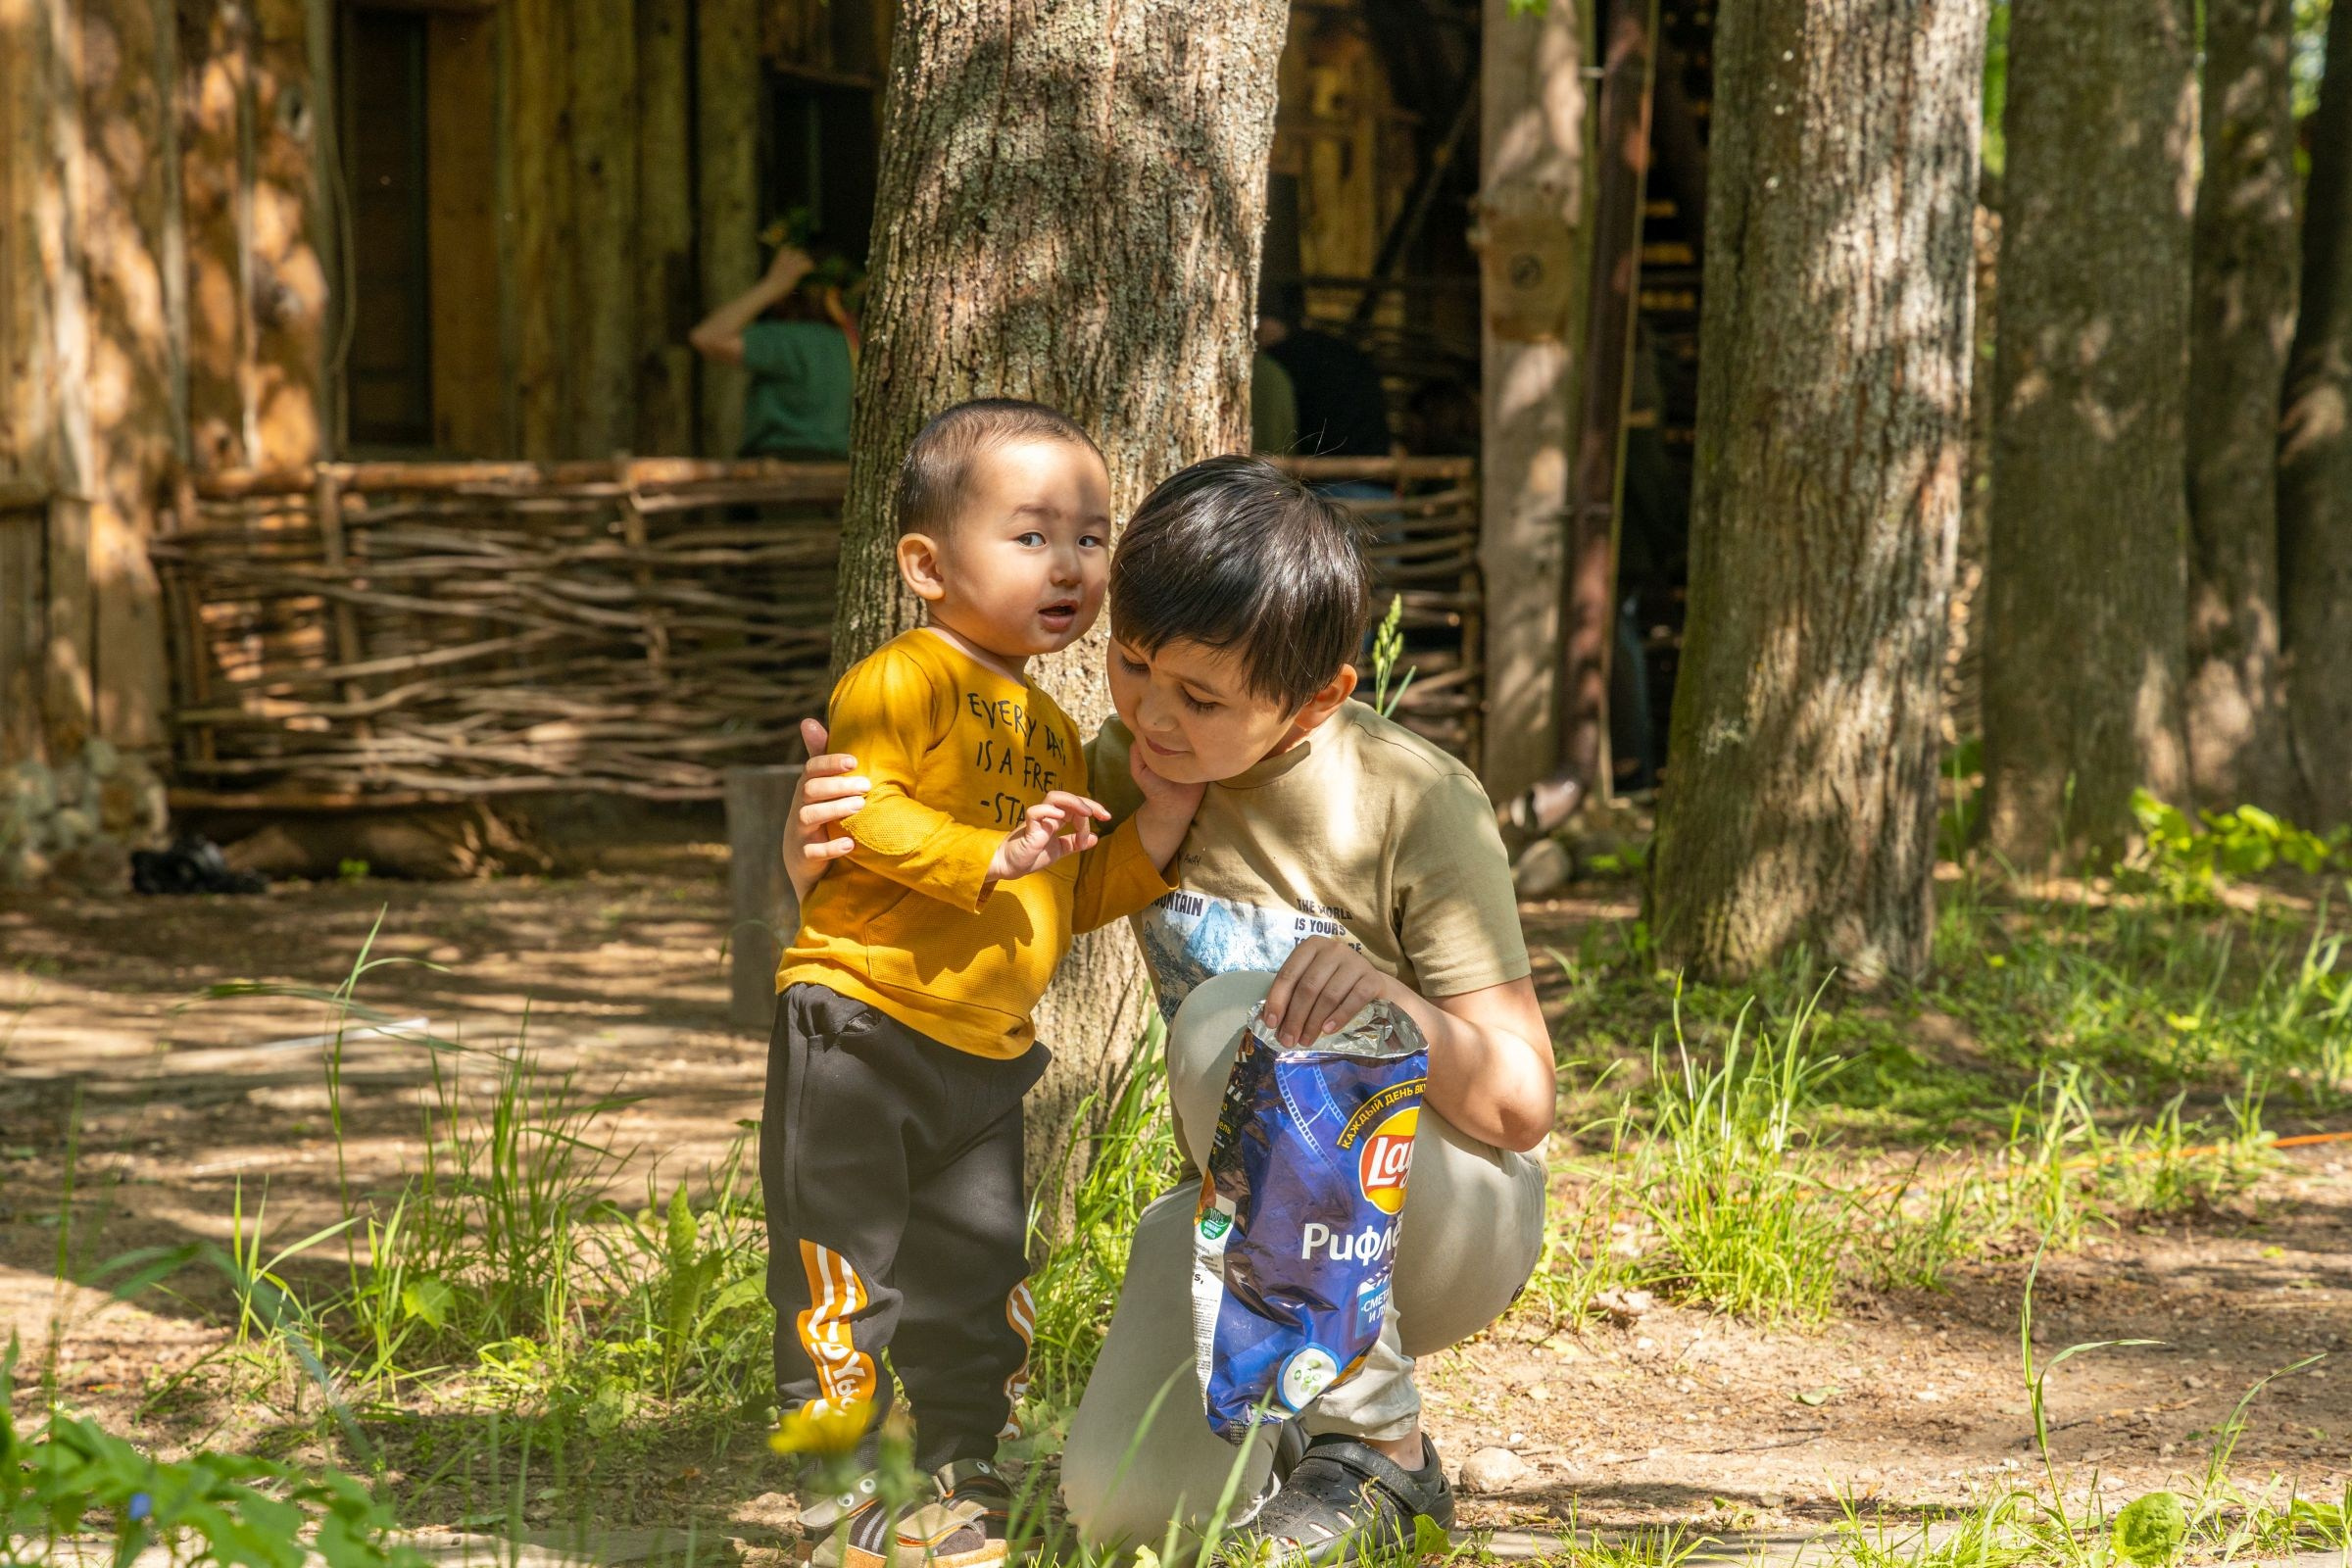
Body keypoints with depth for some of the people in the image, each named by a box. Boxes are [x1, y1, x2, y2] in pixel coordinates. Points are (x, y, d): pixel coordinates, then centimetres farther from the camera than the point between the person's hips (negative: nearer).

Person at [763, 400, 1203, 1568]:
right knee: (841, 1266, -4)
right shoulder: (899, 681, -9)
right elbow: (856, 809, -21)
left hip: (986, 1059, 8)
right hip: (859, 1031, -8)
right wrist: (989, 855, -27)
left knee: (981, 1280, 12)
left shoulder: (1053, 730, 18)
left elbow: (1072, 898, 21)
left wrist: (1155, 829, 6)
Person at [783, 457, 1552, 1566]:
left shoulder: (1417, 806, -20)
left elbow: (1522, 1104, -19)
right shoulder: (1127, 767, -6)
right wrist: (819, 851, -23)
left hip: (1456, 1219, -4)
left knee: (1233, 1021, -34)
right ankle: (1293, 1418, 16)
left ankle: (1378, 1454, -19)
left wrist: (1389, 997, -40)